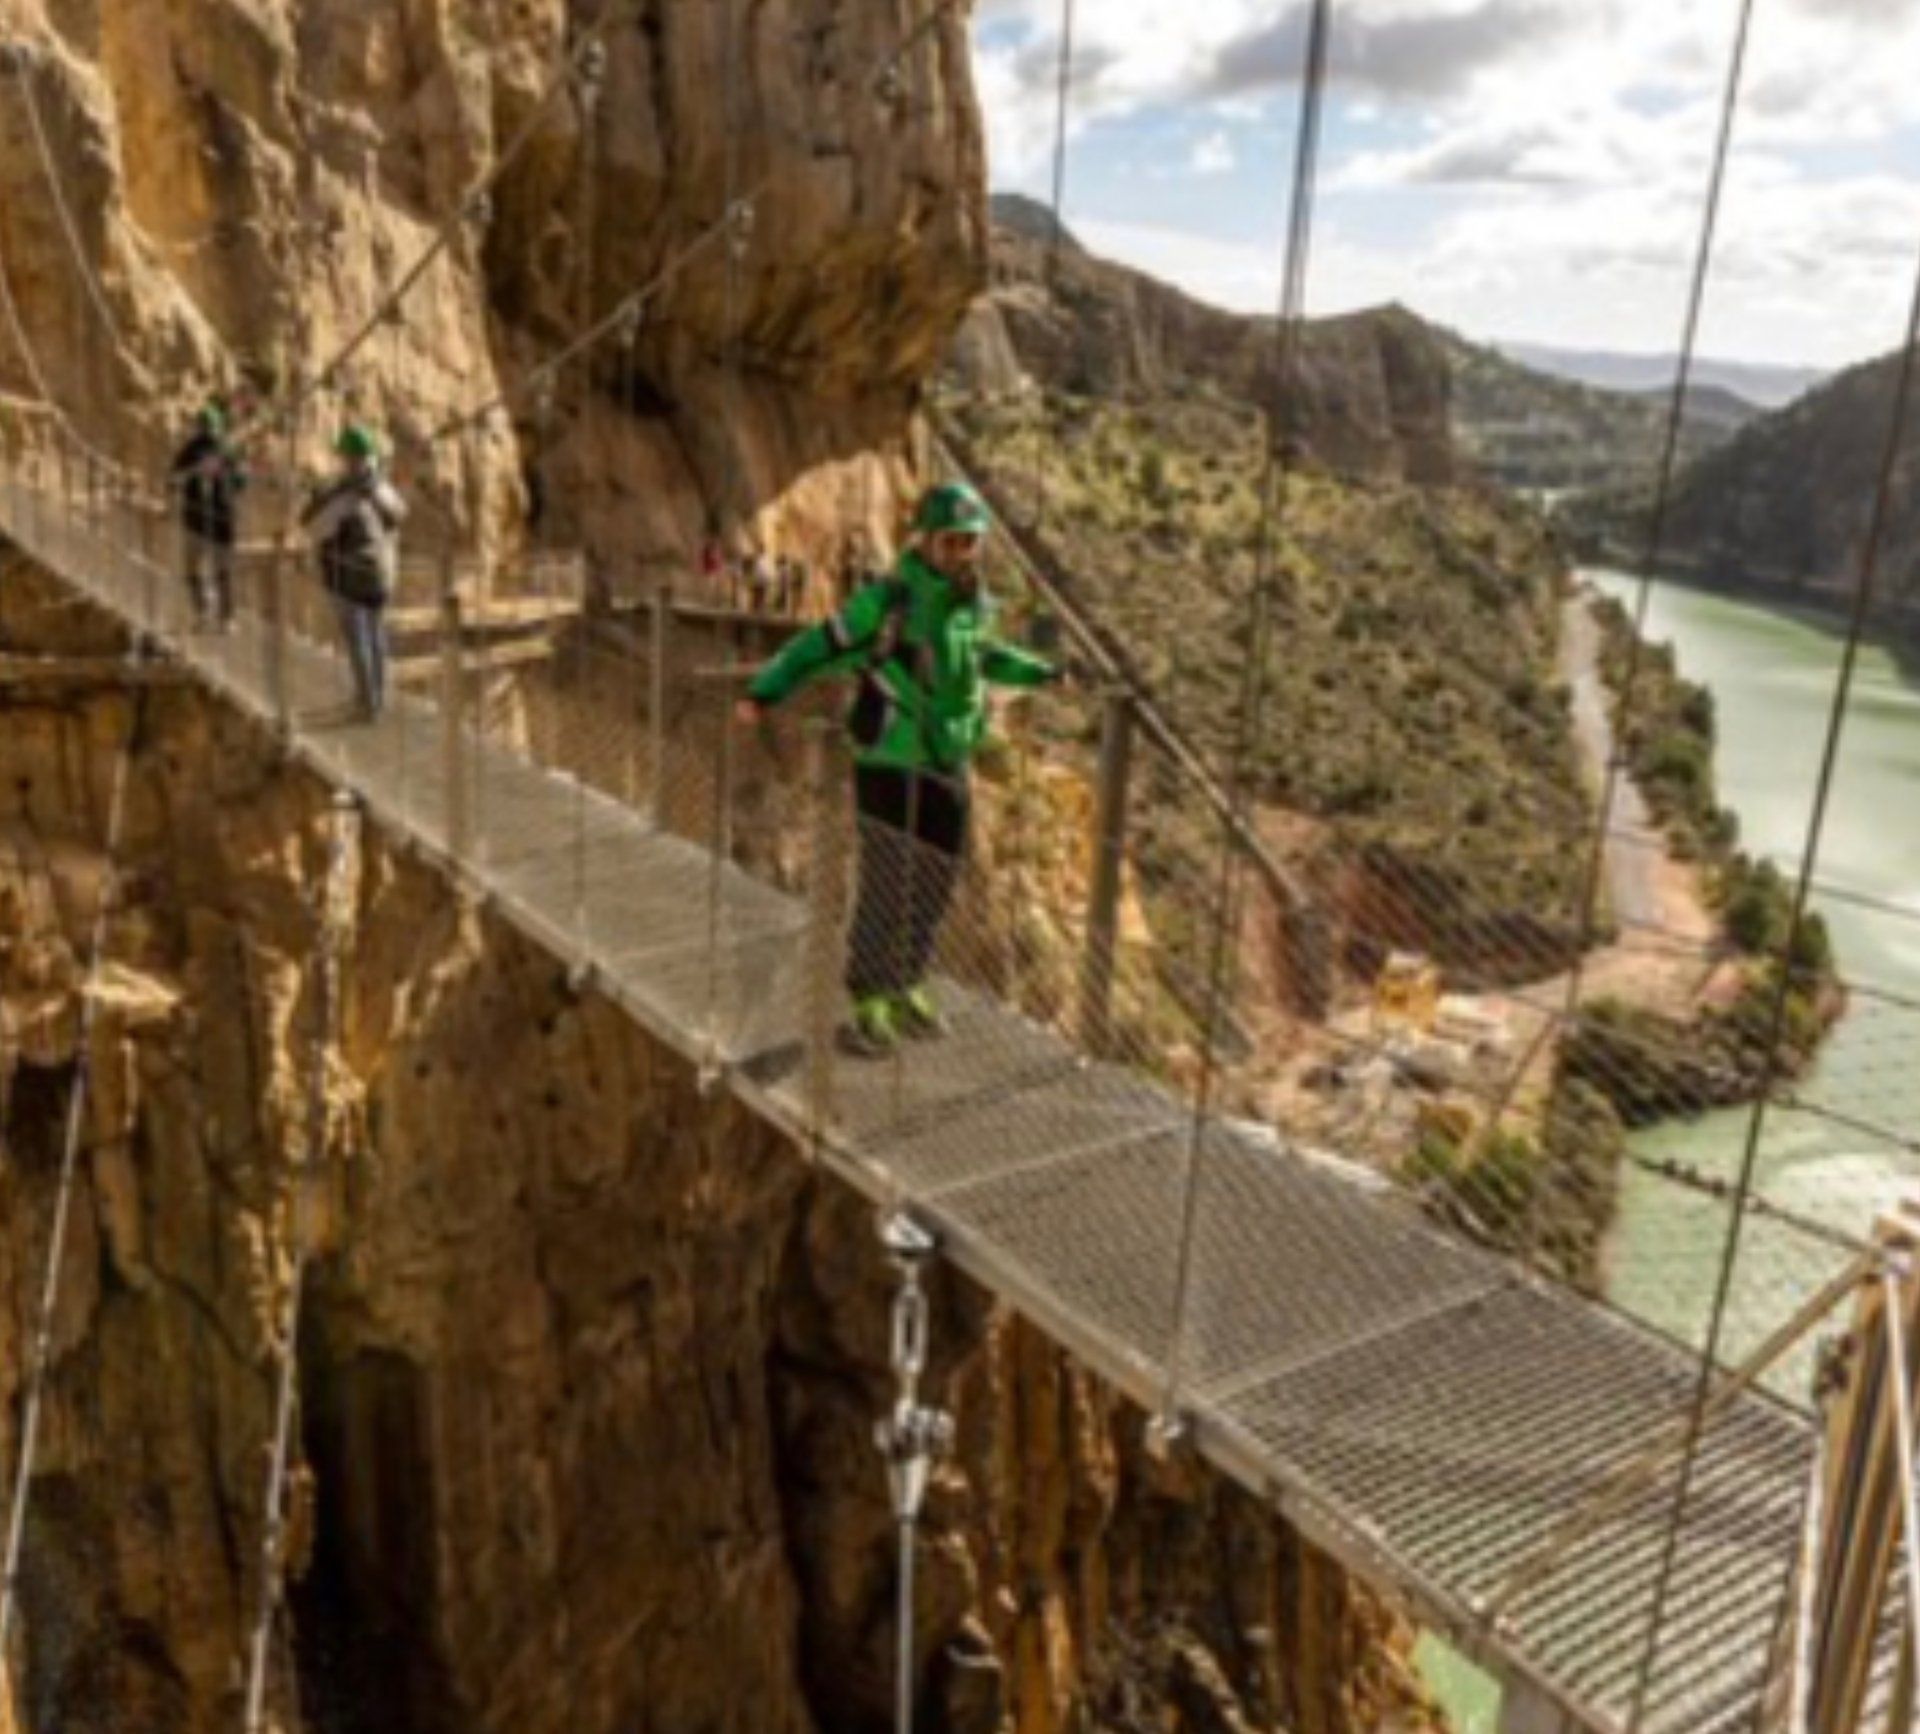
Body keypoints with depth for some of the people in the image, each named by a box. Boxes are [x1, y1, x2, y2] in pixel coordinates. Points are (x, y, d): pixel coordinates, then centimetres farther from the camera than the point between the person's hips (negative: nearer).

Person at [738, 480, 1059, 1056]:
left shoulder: (975, 604, 5)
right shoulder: (889, 601, -17)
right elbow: (820, 647, -16)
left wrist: (1038, 671, 32)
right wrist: (765, 692, -28)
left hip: (948, 769, 7)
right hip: (890, 767, -7)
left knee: (935, 887, 15)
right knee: (886, 891, -5)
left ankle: (906, 989, 32)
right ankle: (868, 1007, 9)